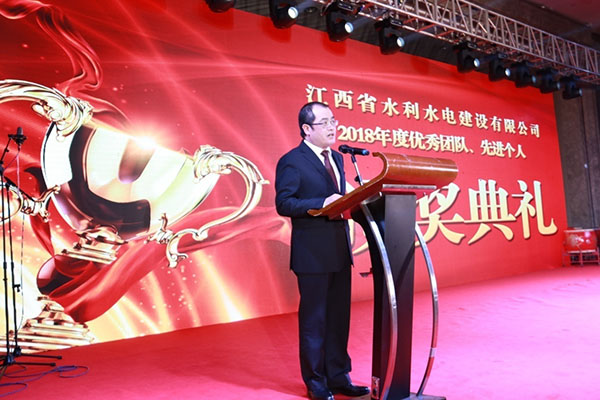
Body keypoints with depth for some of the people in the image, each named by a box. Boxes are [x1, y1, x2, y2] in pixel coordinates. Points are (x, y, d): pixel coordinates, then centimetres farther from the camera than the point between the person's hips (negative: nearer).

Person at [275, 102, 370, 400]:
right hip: (312, 253, -7)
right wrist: (322, 204, -24)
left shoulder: (336, 158, 15)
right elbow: (283, 204, -16)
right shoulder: (292, 161, -9)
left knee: (339, 317, 14)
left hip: (339, 251, 7)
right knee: (314, 319, 6)